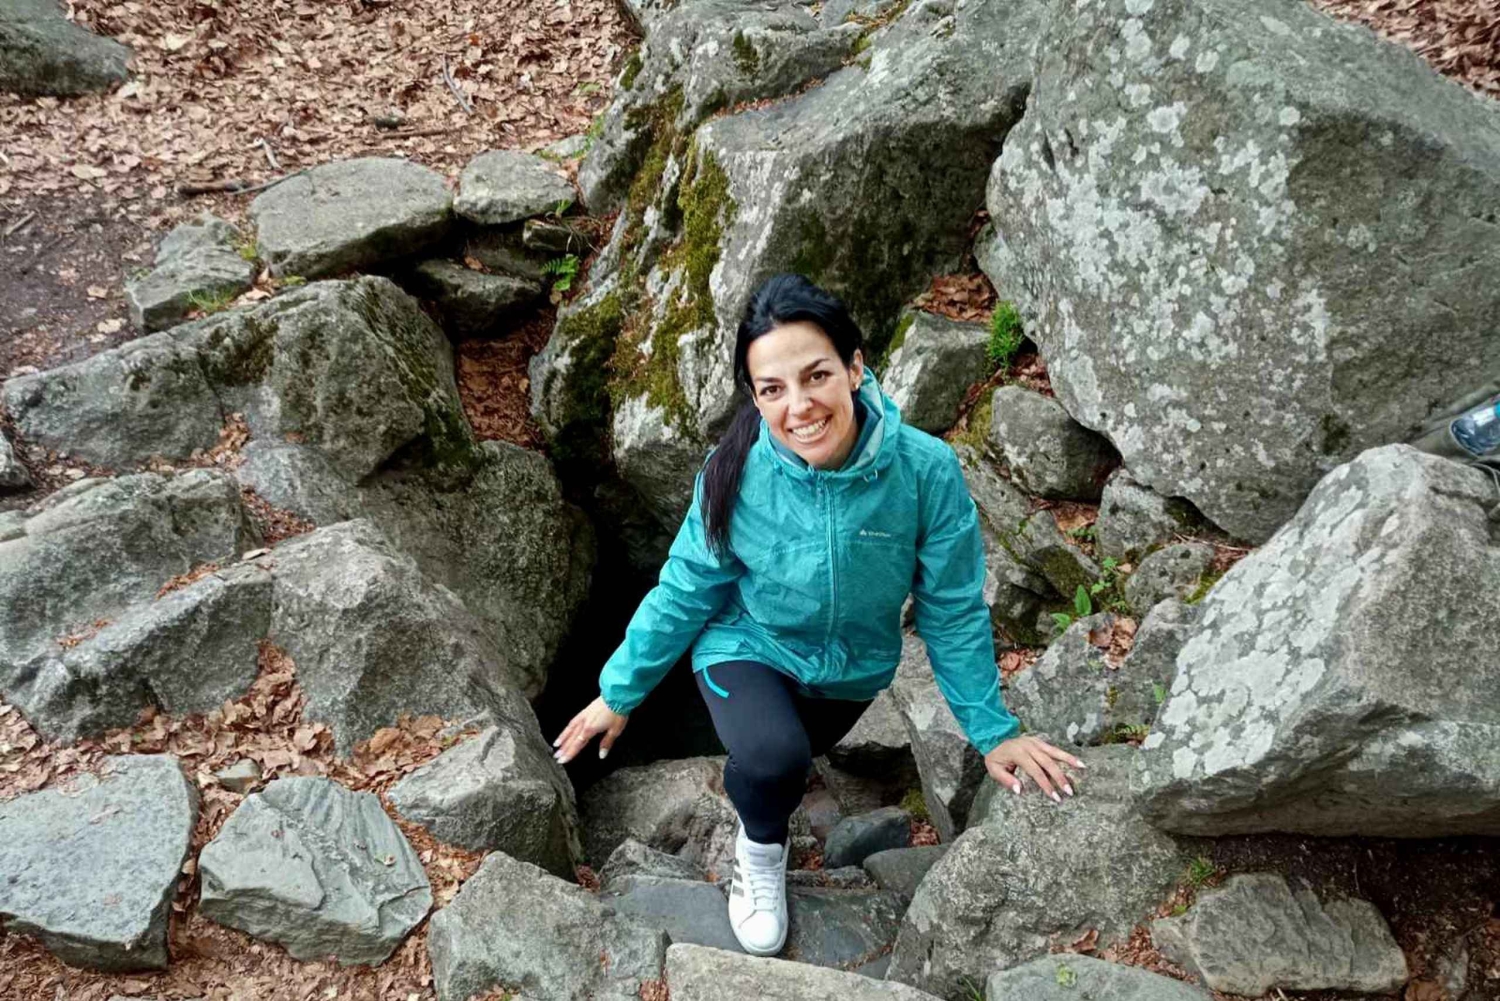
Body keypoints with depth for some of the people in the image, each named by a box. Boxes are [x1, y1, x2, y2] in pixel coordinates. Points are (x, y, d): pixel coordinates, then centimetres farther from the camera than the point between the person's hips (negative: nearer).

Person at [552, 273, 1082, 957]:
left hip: (853, 668, 2)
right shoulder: (736, 472, -29)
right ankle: (761, 851, 4)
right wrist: (619, 693, -4)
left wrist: (991, 730, -7)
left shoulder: (926, 471, -29)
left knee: (794, 754, 26)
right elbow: (685, 592, -13)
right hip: (749, 647, -2)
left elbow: (952, 611, -15)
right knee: (771, 759, -31)